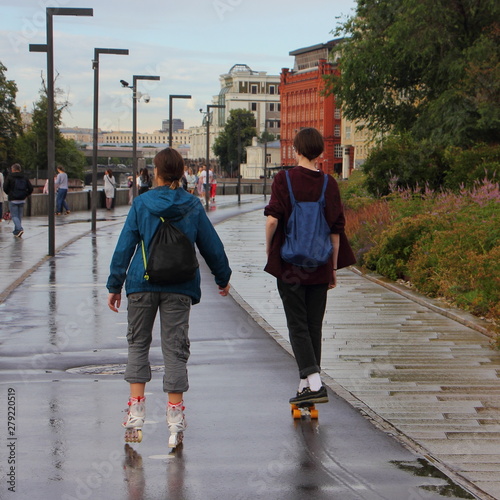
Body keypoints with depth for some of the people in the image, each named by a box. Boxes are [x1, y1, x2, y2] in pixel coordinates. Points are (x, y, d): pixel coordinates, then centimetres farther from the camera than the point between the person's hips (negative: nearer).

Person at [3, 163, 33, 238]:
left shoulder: (10, 177, -6)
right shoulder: (24, 177, 5)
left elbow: (5, 188, -10)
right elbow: (30, 188, 1)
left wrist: (9, 194, 8)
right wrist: (25, 195, 12)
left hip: (13, 200, -4)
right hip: (22, 200, 4)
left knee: (14, 215, -2)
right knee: (19, 215, 14)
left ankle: (19, 229, -22)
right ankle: (16, 231, 19)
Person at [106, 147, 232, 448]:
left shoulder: (142, 203, 0)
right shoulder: (193, 205, 3)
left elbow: (125, 245, -1)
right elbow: (211, 245, 10)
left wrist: (115, 285, 4)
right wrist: (223, 277, 24)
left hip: (142, 283, 0)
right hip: (179, 287, 1)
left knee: (138, 343, 12)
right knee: (175, 348, 4)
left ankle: (136, 413, 2)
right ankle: (175, 418, 0)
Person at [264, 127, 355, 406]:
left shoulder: (284, 180, -6)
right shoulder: (329, 184, 2)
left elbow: (273, 219, -14)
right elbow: (336, 229, 3)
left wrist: (269, 248, 3)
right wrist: (333, 268, 11)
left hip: (289, 264, -3)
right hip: (319, 267, 3)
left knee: (297, 325, 0)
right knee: (314, 325, 12)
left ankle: (314, 383, -13)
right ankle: (308, 383, 16)